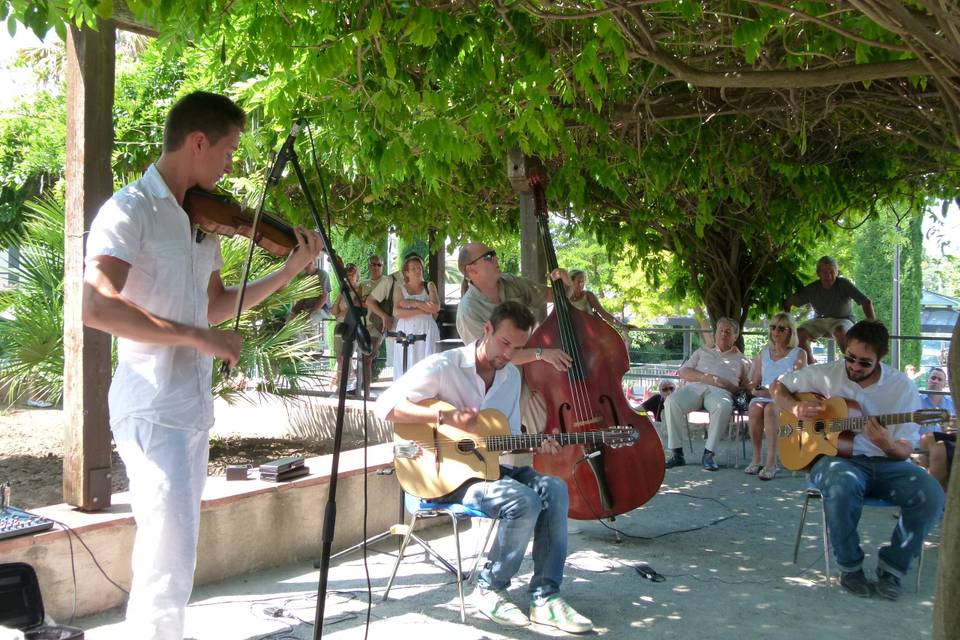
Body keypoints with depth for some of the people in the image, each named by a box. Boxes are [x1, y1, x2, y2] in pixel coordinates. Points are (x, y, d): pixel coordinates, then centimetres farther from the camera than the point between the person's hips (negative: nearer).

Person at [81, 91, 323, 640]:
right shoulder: (129, 211, -13)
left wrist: (288, 272, 11)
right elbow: (97, 307, -25)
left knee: (166, 554, 19)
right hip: (153, 408, -9)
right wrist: (197, 337, -24)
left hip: (194, 405, 9)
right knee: (171, 564, -8)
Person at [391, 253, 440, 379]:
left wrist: (413, 303, -8)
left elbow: (436, 307, -3)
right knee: (406, 368, -6)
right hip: (406, 332, 0)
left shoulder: (429, 286, 12)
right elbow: (396, 312, -5)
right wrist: (423, 310, -10)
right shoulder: (400, 288, 10)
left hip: (426, 331, 0)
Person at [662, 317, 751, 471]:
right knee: (671, 401, -32)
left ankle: (709, 453, -31)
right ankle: (677, 453, -27)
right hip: (694, 388, 2)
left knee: (724, 405, -40)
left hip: (719, 391, -1)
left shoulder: (741, 360, 28)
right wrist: (709, 378, -3)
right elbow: (683, 372, 13)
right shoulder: (702, 352, 30)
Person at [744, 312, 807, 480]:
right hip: (763, 397, 3)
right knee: (755, 410, -33)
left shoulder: (799, 354, 8)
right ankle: (756, 459, -26)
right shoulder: (763, 354, 21)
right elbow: (754, 381, 21)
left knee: (770, 409, -37)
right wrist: (755, 390, -3)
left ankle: (771, 462, -39)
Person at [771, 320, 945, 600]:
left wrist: (887, 445, -23)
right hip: (836, 458, -2)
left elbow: (904, 452, 2)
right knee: (842, 486, -39)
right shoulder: (825, 375, 2)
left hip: (885, 462, 2)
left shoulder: (902, 388, 1)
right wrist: (796, 409, -8)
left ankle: (891, 568, -6)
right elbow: (778, 388, 13)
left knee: (931, 494, -27)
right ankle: (850, 568, -15)